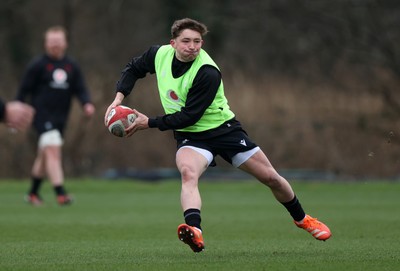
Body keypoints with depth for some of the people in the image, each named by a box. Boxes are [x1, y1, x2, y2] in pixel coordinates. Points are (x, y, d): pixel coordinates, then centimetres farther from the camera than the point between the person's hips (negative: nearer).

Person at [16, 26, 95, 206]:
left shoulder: (72, 66, 11)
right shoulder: (37, 65, -3)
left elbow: (80, 89, 9)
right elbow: (24, 89, -1)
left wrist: (87, 104, -11)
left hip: (61, 116, 6)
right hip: (42, 115, -6)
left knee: (45, 155, 15)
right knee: (52, 149, -20)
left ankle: (33, 193, 30)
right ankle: (60, 193, -27)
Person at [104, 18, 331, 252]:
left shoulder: (207, 73, -27)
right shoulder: (160, 54, -10)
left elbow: (189, 116, -26)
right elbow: (133, 69, 11)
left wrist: (150, 123, -24)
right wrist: (120, 97, -5)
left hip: (223, 128, -3)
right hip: (190, 136, 3)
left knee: (271, 177, 4)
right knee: (188, 173, -32)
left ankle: (302, 218, 32)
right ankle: (195, 232, -53)